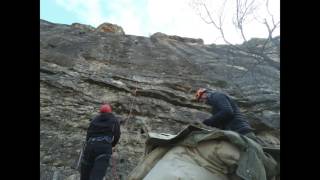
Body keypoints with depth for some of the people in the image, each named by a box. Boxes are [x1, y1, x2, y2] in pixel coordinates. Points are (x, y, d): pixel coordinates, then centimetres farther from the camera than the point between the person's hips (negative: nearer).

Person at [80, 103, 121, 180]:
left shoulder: (94, 120, 23)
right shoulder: (114, 120, 16)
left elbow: (88, 134, 19)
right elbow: (117, 135, 11)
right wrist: (111, 145, 27)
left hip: (90, 145, 3)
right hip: (105, 147, -3)